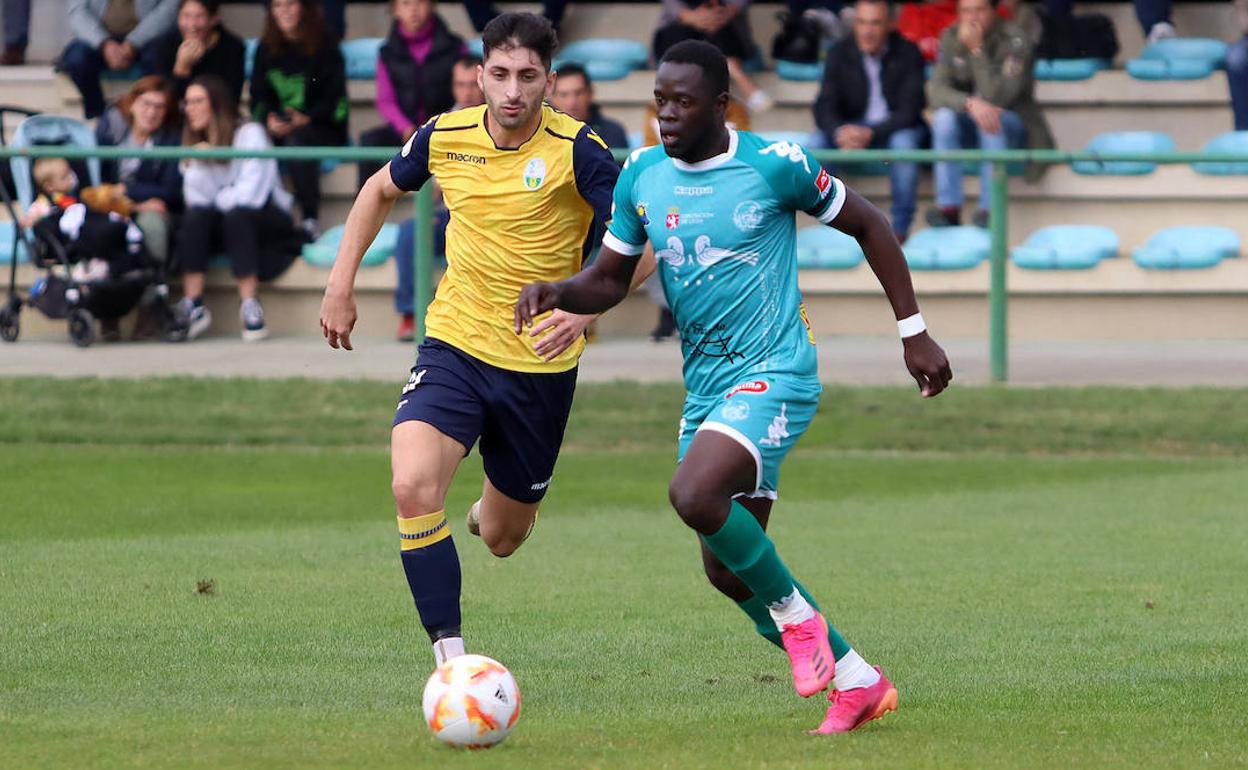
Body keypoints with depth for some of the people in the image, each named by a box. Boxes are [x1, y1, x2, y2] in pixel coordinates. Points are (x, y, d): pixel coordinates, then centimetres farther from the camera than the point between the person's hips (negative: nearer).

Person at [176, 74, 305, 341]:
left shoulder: (249, 134, -5)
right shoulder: (195, 143, 11)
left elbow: (250, 193, -15)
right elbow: (197, 199, -2)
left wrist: (218, 201, -5)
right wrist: (197, 166, -15)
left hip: (267, 221, -4)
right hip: (218, 225, 4)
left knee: (235, 217, -36)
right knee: (194, 217, -27)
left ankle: (250, 306, -38)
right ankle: (193, 306, -33)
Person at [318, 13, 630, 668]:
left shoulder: (576, 151, -15)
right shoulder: (445, 137, -4)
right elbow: (381, 190, 17)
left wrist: (584, 307, -32)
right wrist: (340, 285, 12)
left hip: (541, 365, -1)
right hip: (454, 347, 1)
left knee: (501, 538, 12)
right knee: (412, 487, -25)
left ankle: (496, 505, 51)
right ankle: (451, 658, -19)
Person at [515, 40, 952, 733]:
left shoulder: (775, 164, -11)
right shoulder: (641, 176, 4)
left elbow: (868, 226, 2)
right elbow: (610, 280, 13)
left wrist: (914, 332, 2)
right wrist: (558, 292, -10)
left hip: (776, 374, -7)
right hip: (705, 387, 7)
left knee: (694, 496, -30)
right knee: (729, 569, 8)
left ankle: (795, 614, -6)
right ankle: (859, 683, 23)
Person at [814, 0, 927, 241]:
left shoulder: (908, 53, -10)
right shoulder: (840, 54, -2)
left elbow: (909, 110, -16)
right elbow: (824, 108, -8)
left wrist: (871, 133, -32)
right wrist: (839, 131, -32)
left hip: (894, 128, -3)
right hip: (853, 129, 3)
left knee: (904, 140, -37)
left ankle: (900, 227, -29)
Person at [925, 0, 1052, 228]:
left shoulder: (1017, 41, -17)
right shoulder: (951, 38, -4)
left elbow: (997, 97, -26)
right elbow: (936, 90, -15)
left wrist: (976, 50, -31)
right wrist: (970, 103, -35)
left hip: (1013, 126, -3)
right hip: (968, 130, 3)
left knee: (995, 117, -35)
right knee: (944, 117, -28)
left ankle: (990, 209, -33)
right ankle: (949, 209, -29)